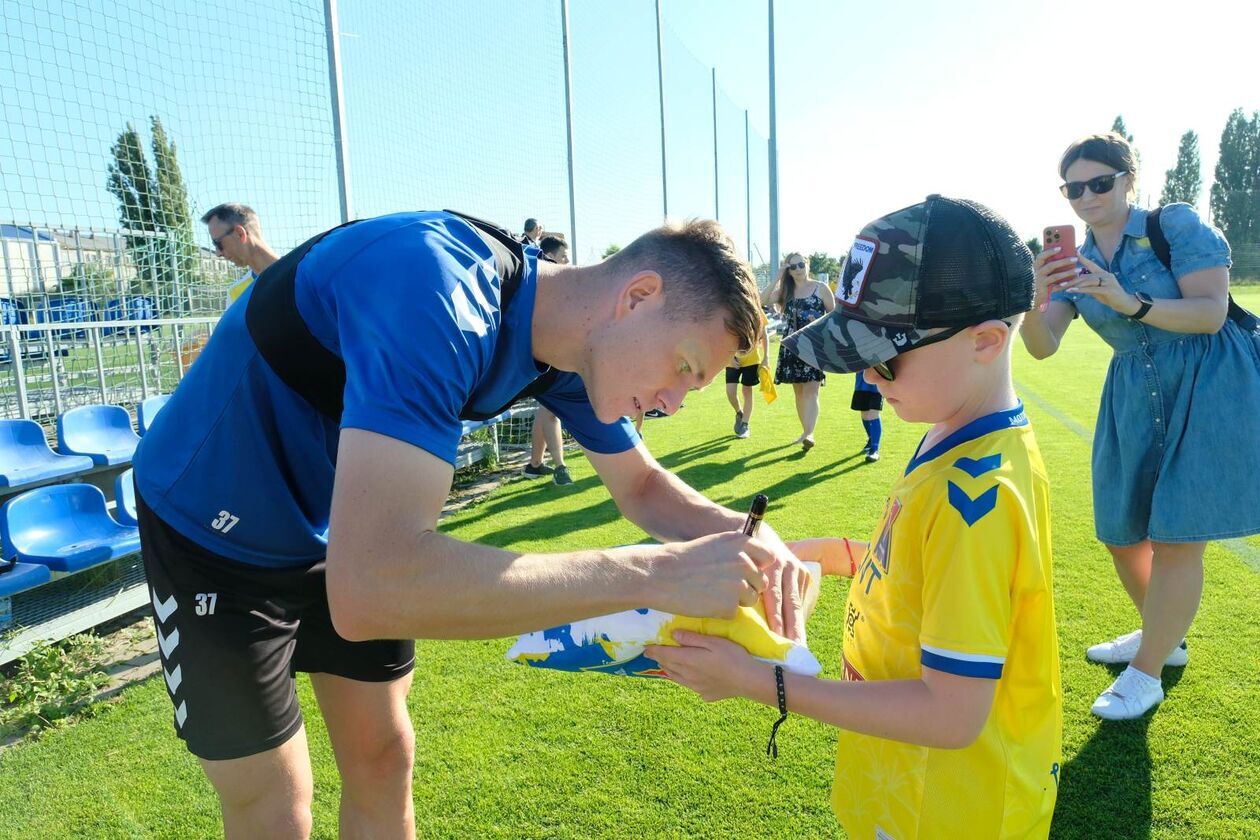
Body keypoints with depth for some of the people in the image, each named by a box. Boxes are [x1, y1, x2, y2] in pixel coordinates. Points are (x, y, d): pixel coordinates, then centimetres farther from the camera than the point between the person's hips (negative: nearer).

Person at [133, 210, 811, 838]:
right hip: (212, 530, -6)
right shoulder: (437, 294, -37)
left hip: (346, 527, 7)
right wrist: (653, 575, -43)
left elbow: (641, 487, 3)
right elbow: (370, 586, -47)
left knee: (381, 762, 14)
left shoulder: (573, 349, -10)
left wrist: (743, 534, -17)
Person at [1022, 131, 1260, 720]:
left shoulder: (1177, 225, -9)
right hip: (1135, 400, 6)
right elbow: (1042, 347, -6)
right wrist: (1036, 299, -26)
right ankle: (1163, 637, 39)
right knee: (1120, 531, 12)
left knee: (1175, 537, -6)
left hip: (1212, 390, -6)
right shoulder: (1073, 262, 5)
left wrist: (1129, 302, -30)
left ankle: (1147, 673, 12)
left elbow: (1211, 314, -17)